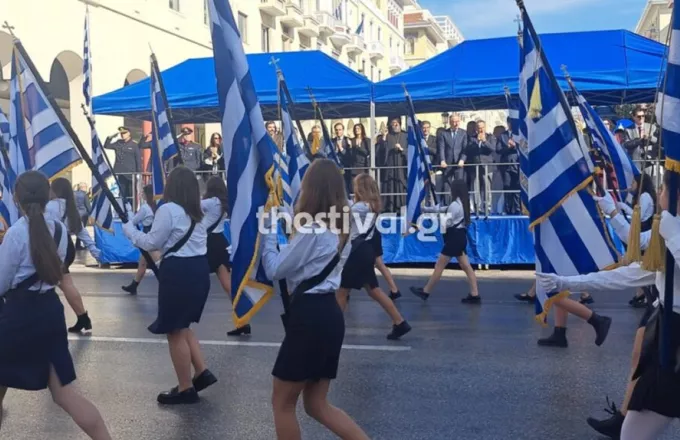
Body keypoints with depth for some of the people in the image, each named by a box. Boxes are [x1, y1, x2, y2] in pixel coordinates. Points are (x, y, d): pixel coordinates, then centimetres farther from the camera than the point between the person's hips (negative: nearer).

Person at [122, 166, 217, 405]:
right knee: (182, 327, 21)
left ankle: (185, 389, 9)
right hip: (198, 269, 9)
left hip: (179, 271, -9)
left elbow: (151, 243, -8)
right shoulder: (197, 212, 15)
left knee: (175, 331, 2)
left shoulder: (168, 209, -12)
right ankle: (202, 373, 17)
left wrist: (129, 228, 5)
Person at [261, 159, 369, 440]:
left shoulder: (312, 229, -15)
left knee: (282, 401, 8)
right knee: (317, 405, 16)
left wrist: (269, 231, 4)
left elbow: (274, 270, -8)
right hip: (328, 313, 9)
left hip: (310, 316, -9)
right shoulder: (339, 228, 12)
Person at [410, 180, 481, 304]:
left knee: (439, 266, 0)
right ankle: (474, 295, 4)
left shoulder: (455, 205, -17)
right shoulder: (462, 204, 14)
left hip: (454, 239, -10)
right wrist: (426, 209, 25)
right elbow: (442, 209, 23)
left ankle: (425, 292, 9)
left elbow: (446, 223, -19)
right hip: (460, 237, 10)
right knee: (466, 267, 6)